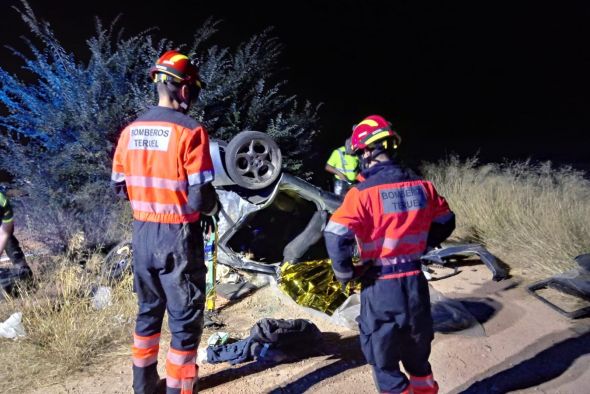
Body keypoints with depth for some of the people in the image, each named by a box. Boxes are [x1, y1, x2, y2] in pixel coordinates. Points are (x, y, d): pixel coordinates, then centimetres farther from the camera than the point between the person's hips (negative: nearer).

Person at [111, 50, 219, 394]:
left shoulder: (131, 131, 3)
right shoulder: (190, 131, -16)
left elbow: (119, 187, 10)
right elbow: (200, 199, -19)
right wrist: (214, 207, 1)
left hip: (143, 233, 7)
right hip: (178, 237, -7)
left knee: (149, 311, 23)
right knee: (186, 320, 7)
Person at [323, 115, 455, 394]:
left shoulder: (363, 192, -18)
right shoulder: (422, 186, -1)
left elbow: (336, 237, -26)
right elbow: (446, 222, 13)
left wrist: (345, 274, -9)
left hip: (380, 286, -5)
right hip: (415, 282, 6)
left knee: (384, 362, 14)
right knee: (417, 355, 27)